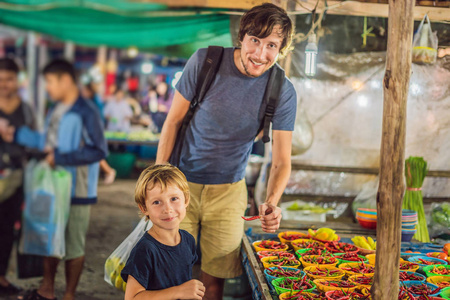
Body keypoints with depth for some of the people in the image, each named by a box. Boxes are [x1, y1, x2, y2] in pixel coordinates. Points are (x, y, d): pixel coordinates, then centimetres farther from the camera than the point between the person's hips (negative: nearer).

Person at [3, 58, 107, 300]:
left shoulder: (85, 113, -16)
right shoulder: (56, 110, 9)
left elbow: (97, 150, -20)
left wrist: (60, 158, -21)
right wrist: (16, 135, 18)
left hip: (76, 190, -8)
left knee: (73, 245, 5)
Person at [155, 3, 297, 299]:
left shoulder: (283, 92, -11)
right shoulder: (205, 62, -14)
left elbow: (281, 161, -10)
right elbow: (174, 121, -4)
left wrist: (271, 203, -29)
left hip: (228, 190, 1)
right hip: (182, 182, -1)